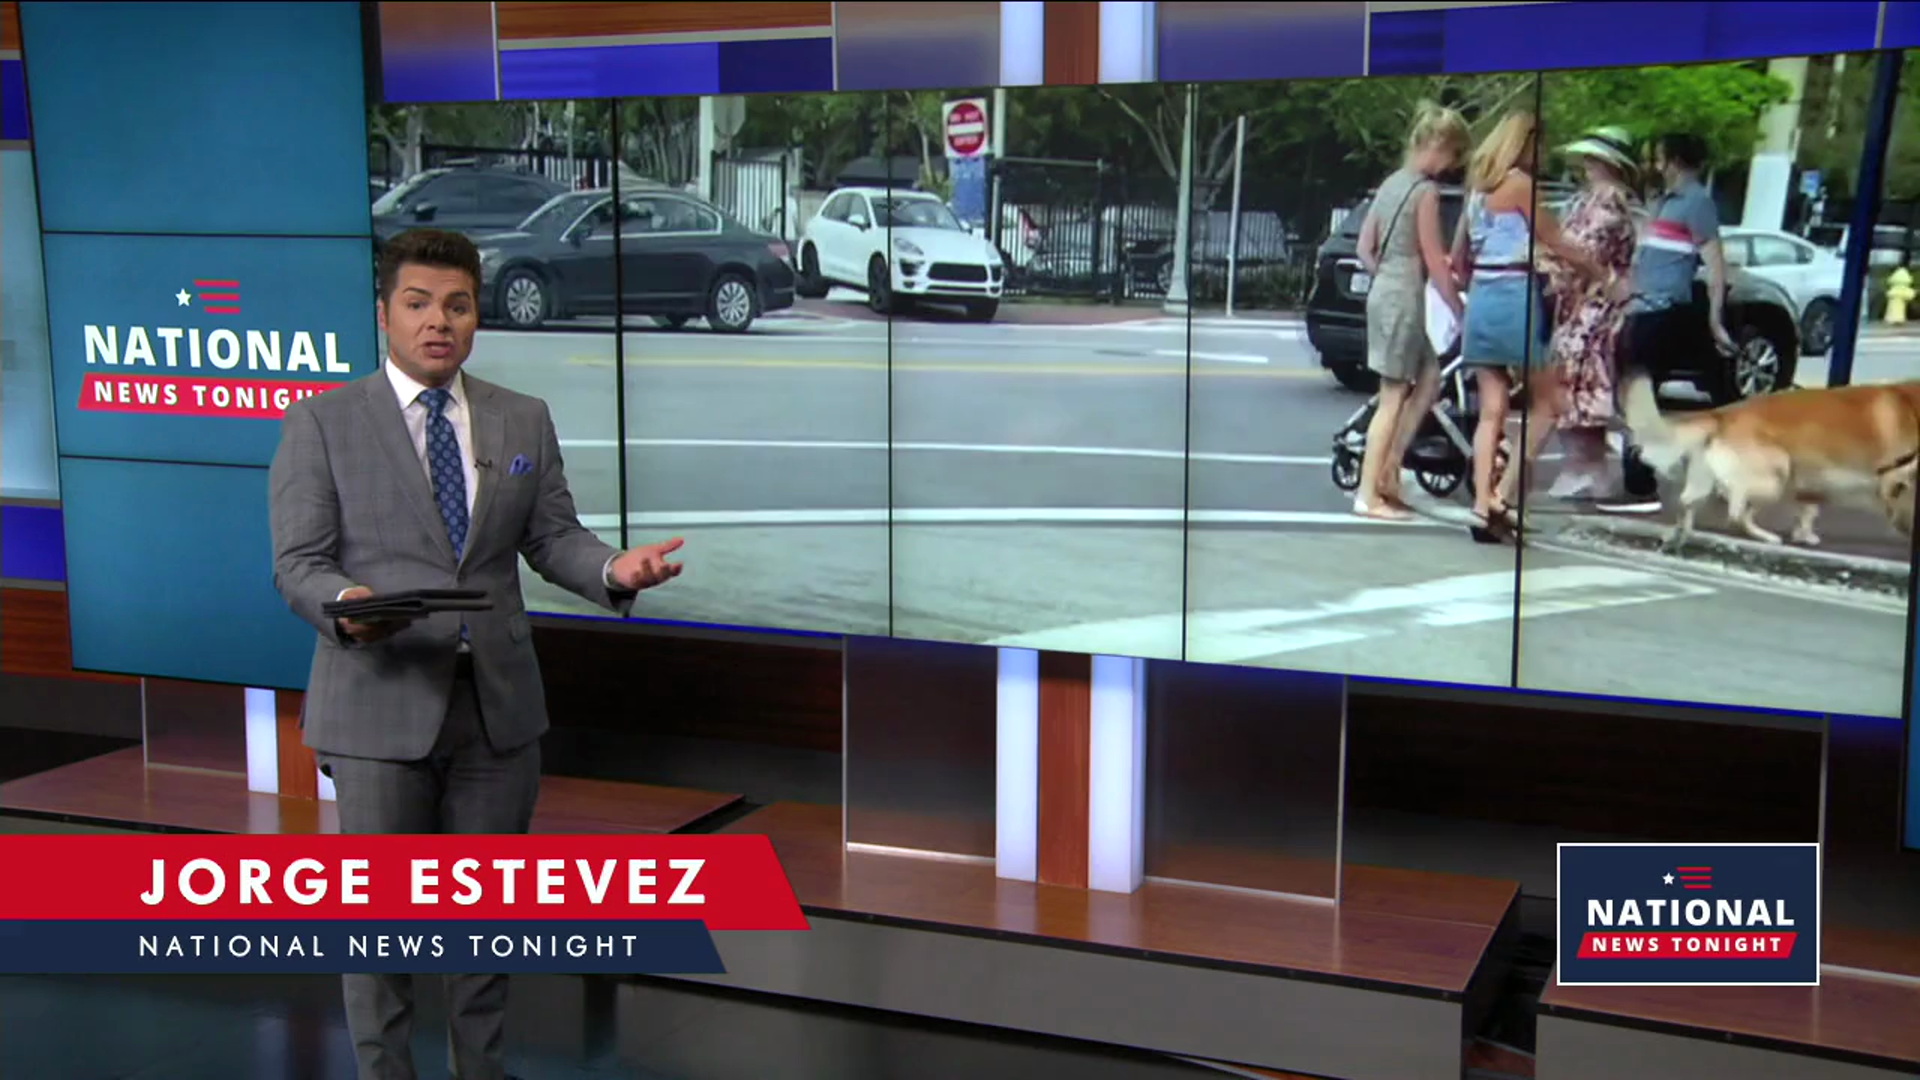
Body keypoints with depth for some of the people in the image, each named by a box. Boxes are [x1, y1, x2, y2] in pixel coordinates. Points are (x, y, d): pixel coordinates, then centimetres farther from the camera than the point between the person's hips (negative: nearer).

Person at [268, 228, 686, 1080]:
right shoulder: (321, 423, -3)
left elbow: (552, 538, 6)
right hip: (381, 702, -3)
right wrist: (346, 605, -29)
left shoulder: (525, 420, 8)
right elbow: (299, 561, -7)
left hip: (499, 700, 4)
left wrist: (612, 569, -15)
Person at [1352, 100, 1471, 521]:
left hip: (1383, 292, 9)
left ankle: (1388, 469, 14)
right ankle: (1369, 495, -1)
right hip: (1404, 299, -9)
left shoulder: (1390, 183, 13)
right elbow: (1436, 265, -13)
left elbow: (1365, 249, 15)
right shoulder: (1426, 191, -13)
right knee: (1393, 397, -4)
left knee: (1429, 378, 16)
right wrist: (1462, 314, -6)